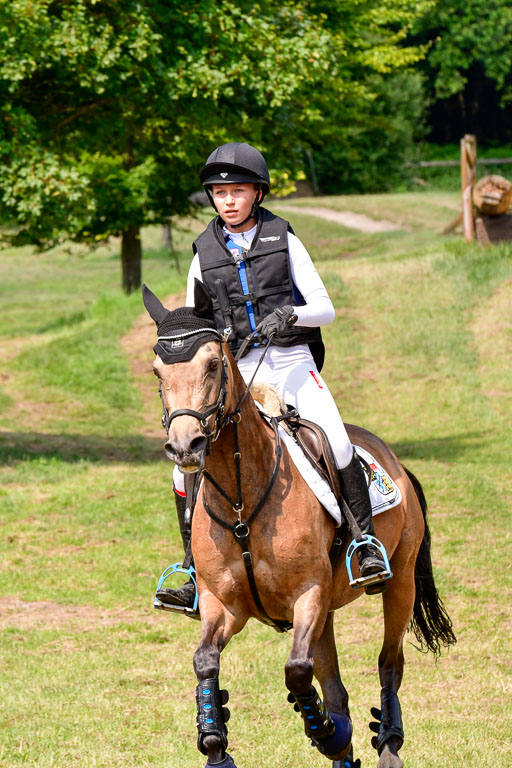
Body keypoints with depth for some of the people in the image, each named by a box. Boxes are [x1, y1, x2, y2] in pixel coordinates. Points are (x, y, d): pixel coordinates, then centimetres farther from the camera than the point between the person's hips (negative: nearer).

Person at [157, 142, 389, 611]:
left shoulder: (284, 241, 5)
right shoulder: (205, 255, 10)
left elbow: (325, 309, 1)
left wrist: (290, 314, -19)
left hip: (290, 362, -2)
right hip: (233, 373, 2)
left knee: (335, 443, -28)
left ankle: (366, 542, -16)